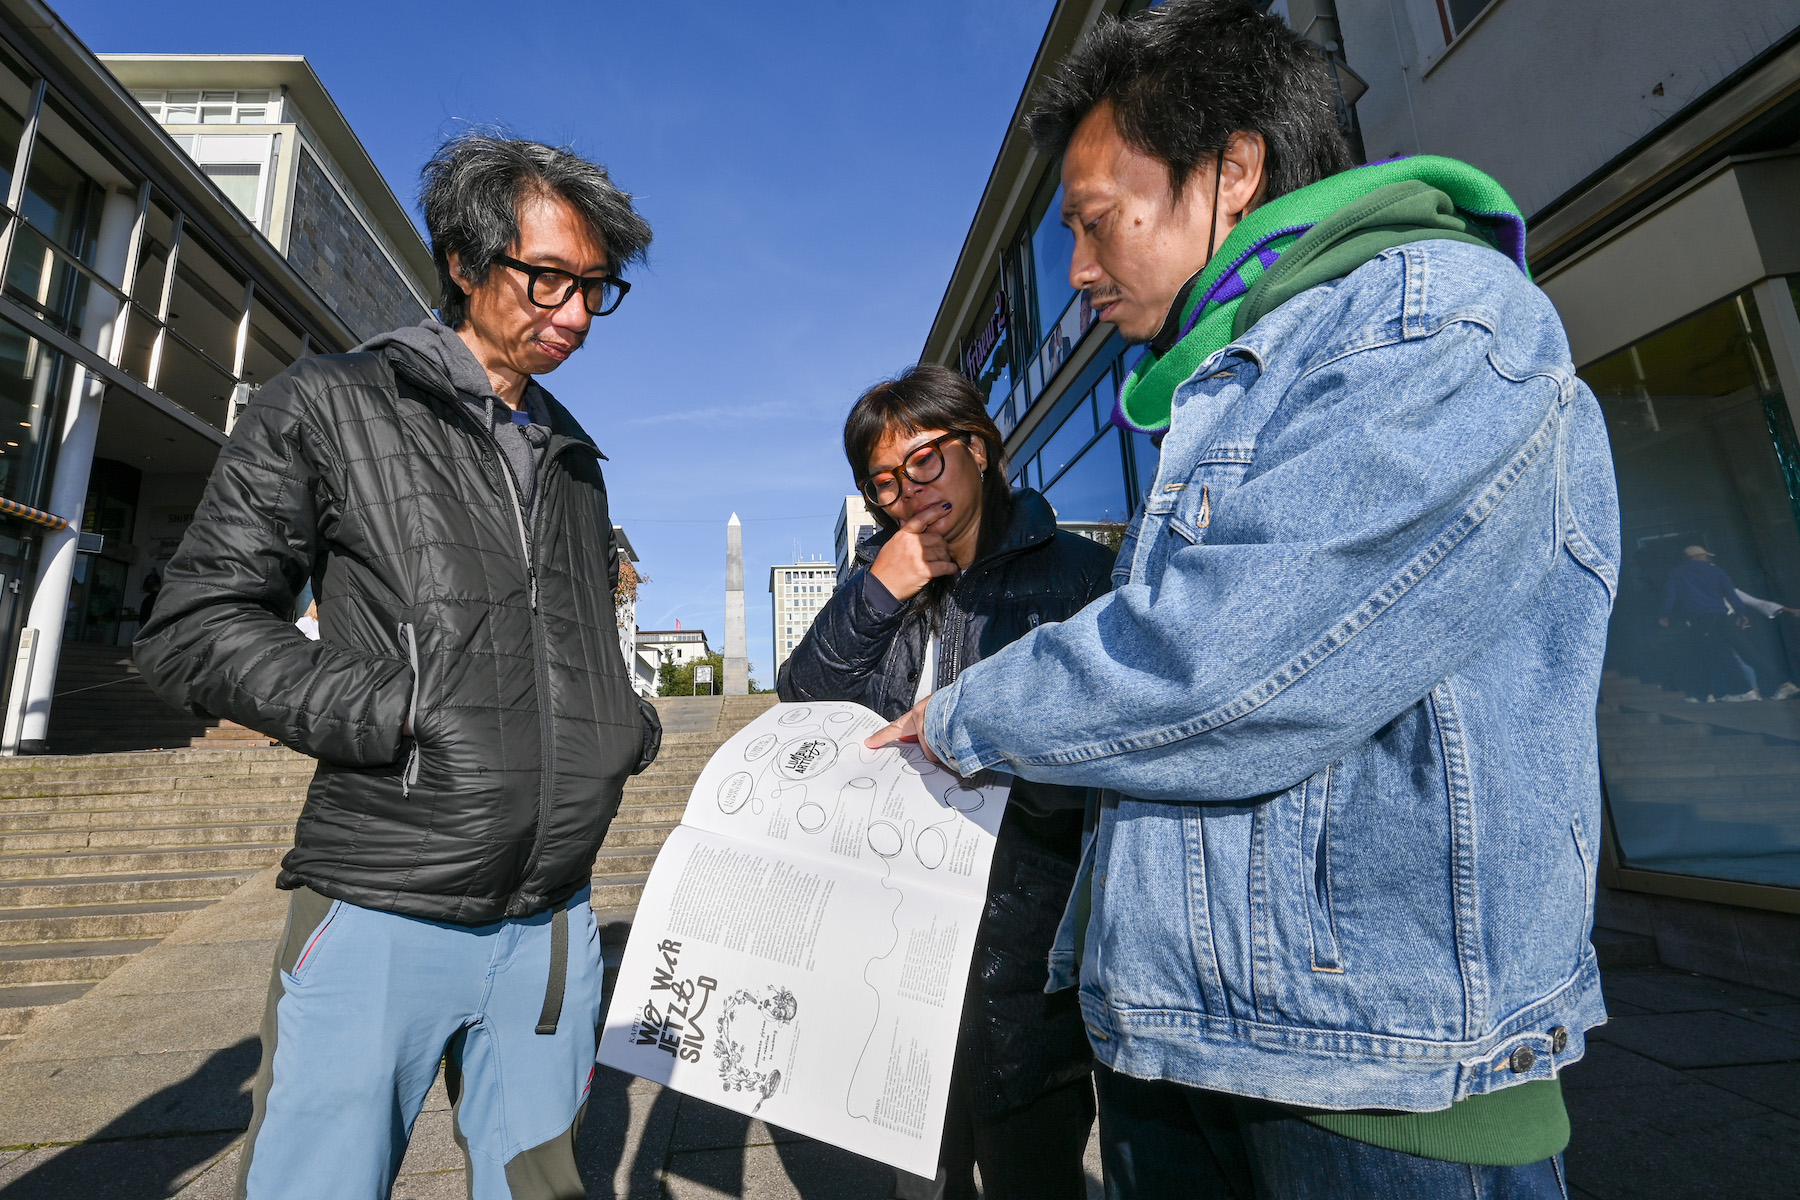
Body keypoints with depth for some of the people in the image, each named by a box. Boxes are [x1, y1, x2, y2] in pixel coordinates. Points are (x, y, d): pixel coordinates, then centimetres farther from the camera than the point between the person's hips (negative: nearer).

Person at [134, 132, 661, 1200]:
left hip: (553, 923, 5)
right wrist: (405, 718, -18)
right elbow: (195, 631, -6)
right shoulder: (332, 407, -2)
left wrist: (627, 725, 0)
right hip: (382, 916, -4)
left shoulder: (574, 458, 13)